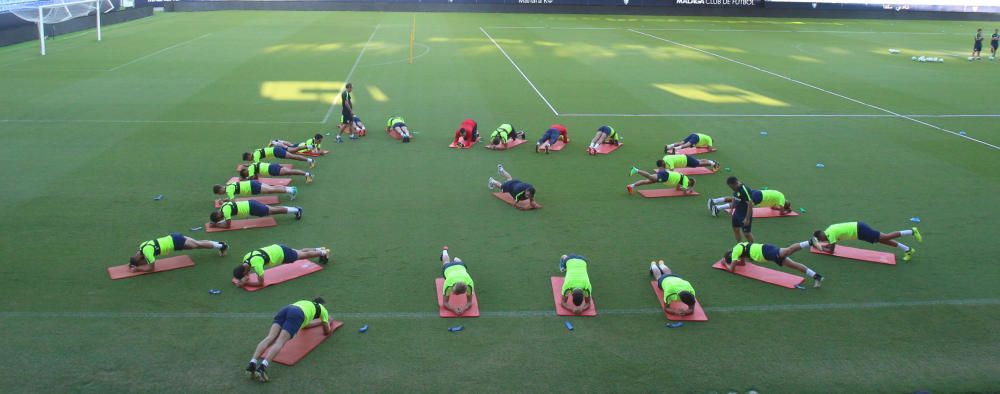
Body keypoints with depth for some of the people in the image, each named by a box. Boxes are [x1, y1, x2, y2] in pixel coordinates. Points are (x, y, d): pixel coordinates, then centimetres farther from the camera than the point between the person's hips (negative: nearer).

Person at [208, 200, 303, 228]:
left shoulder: (226, 210, -19)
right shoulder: (224, 205, 7)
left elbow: (227, 225, -17)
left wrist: (215, 225, -9)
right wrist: (213, 221, 15)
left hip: (252, 208, -8)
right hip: (250, 204, 8)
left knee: (273, 211, 0)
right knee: (273, 209, 15)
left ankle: (296, 210, 4)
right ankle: (295, 209, 19)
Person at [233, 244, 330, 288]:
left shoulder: (256, 264, -37)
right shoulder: (246, 258, -14)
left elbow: (261, 283, -30)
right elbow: (246, 275, 6)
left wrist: (244, 283, -31)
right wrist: (242, 279, -17)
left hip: (283, 254, -7)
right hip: (277, 248, 7)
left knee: (303, 255, 19)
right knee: (300, 252, 31)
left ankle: (324, 253, 42)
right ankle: (319, 249, 53)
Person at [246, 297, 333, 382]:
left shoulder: (305, 303, 46)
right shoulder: (322, 309, 32)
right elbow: (327, 331, 38)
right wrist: (327, 322, 59)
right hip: (297, 314, -5)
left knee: (270, 338, -12)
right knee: (279, 342, -20)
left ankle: (252, 363, -34)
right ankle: (262, 367, -41)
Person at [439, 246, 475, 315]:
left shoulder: (469, 283, -48)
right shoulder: (448, 283, -50)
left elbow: (469, 302, -35)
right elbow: (445, 303, -39)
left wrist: (464, 309, -56)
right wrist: (454, 309, -59)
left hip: (461, 266, -1)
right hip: (447, 268, 1)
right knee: (446, 262, 40)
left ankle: (455, 259, 74)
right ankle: (444, 251, 73)